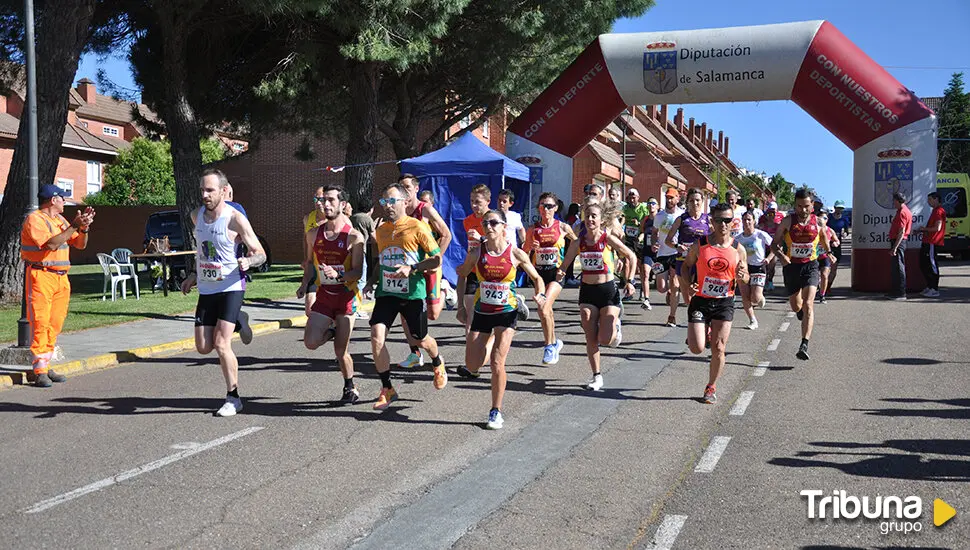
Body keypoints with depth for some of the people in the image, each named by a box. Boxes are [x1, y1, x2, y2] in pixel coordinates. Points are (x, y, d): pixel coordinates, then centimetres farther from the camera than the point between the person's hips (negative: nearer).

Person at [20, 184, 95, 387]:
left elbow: (80, 244, 18)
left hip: (61, 278, 8)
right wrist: (74, 226, -18)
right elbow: (51, 244, -21)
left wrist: (84, 226, 1)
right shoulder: (34, 219, -8)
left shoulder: (60, 220, 17)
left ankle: (46, 367, 13)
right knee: (40, 324, -9)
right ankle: (39, 372, -8)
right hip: (41, 277, -8)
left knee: (55, 324, 6)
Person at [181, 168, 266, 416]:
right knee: (204, 348, 4)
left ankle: (233, 398, 1)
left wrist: (248, 261, -31)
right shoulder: (197, 215, 5)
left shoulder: (235, 219, -14)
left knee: (221, 344, -14)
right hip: (206, 289, 6)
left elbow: (260, 254, -10)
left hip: (231, 288, -6)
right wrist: (194, 275, 22)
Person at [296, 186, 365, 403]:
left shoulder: (354, 236, -9)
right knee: (311, 342, -12)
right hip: (324, 295, 4)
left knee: (340, 351, 0)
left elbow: (358, 272, -12)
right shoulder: (314, 235, 5)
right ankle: (332, 332, 22)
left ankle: (350, 387, 25)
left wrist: (338, 275, -29)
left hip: (346, 296, -4)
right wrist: (305, 283, 8)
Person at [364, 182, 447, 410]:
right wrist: (373, 279, 8)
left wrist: (412, 268, -21)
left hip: (412, 293, -4)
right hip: (386, 292, 4)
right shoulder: (381, 230, 9)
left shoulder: (417, 227, -9)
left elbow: (437, 259, -8)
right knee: (377, 337, -13)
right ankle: (387, 389, 1)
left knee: (420, 340, 12)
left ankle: (438, 365, 47)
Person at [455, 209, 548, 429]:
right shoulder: (476, 253, -7)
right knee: (472, 362, 1)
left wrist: (540, 296, -16)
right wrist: (461, 306, 7)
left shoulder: (516, 254, -10)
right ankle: (474, 368, 41)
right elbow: (462, 275, 10)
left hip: (506, 312, -2)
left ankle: (496, 412, 6)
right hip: (482, 312, 2)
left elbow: (537, 278, 3)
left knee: (497, 362, -10)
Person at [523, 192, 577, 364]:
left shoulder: (563, 227, -2)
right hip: (539, 273, 4)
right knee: (547, 310, 12)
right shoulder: (533, 229, 4)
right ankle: (554, 342, 33)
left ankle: (549, 346, -4)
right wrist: (530, 246, -11)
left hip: (556, 273, -3)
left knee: (543, 309, -19)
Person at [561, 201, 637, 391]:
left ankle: (616, 325, 26)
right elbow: (564, 264, 7)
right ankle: (596, 377, 15)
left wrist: (630, 281, -6)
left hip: (608, 290, -3)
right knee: (591, 339, 2)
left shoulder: (608, 239, -11)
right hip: (587, 291, 3)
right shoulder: (578, 242, -1)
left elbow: (631, 257, -1)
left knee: (605, 340, -9)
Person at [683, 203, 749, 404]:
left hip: (724, 302, 1)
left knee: (718, 348, 0)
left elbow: (745, 280, 9)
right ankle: (699, 334, 29)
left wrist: (741, 277, -15)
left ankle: (711, 388, 21)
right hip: (700, 300, -1)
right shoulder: (699, 245, -4)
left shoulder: (738, 249, 0)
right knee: (697, 349, -8)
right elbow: (686, 266, 10)